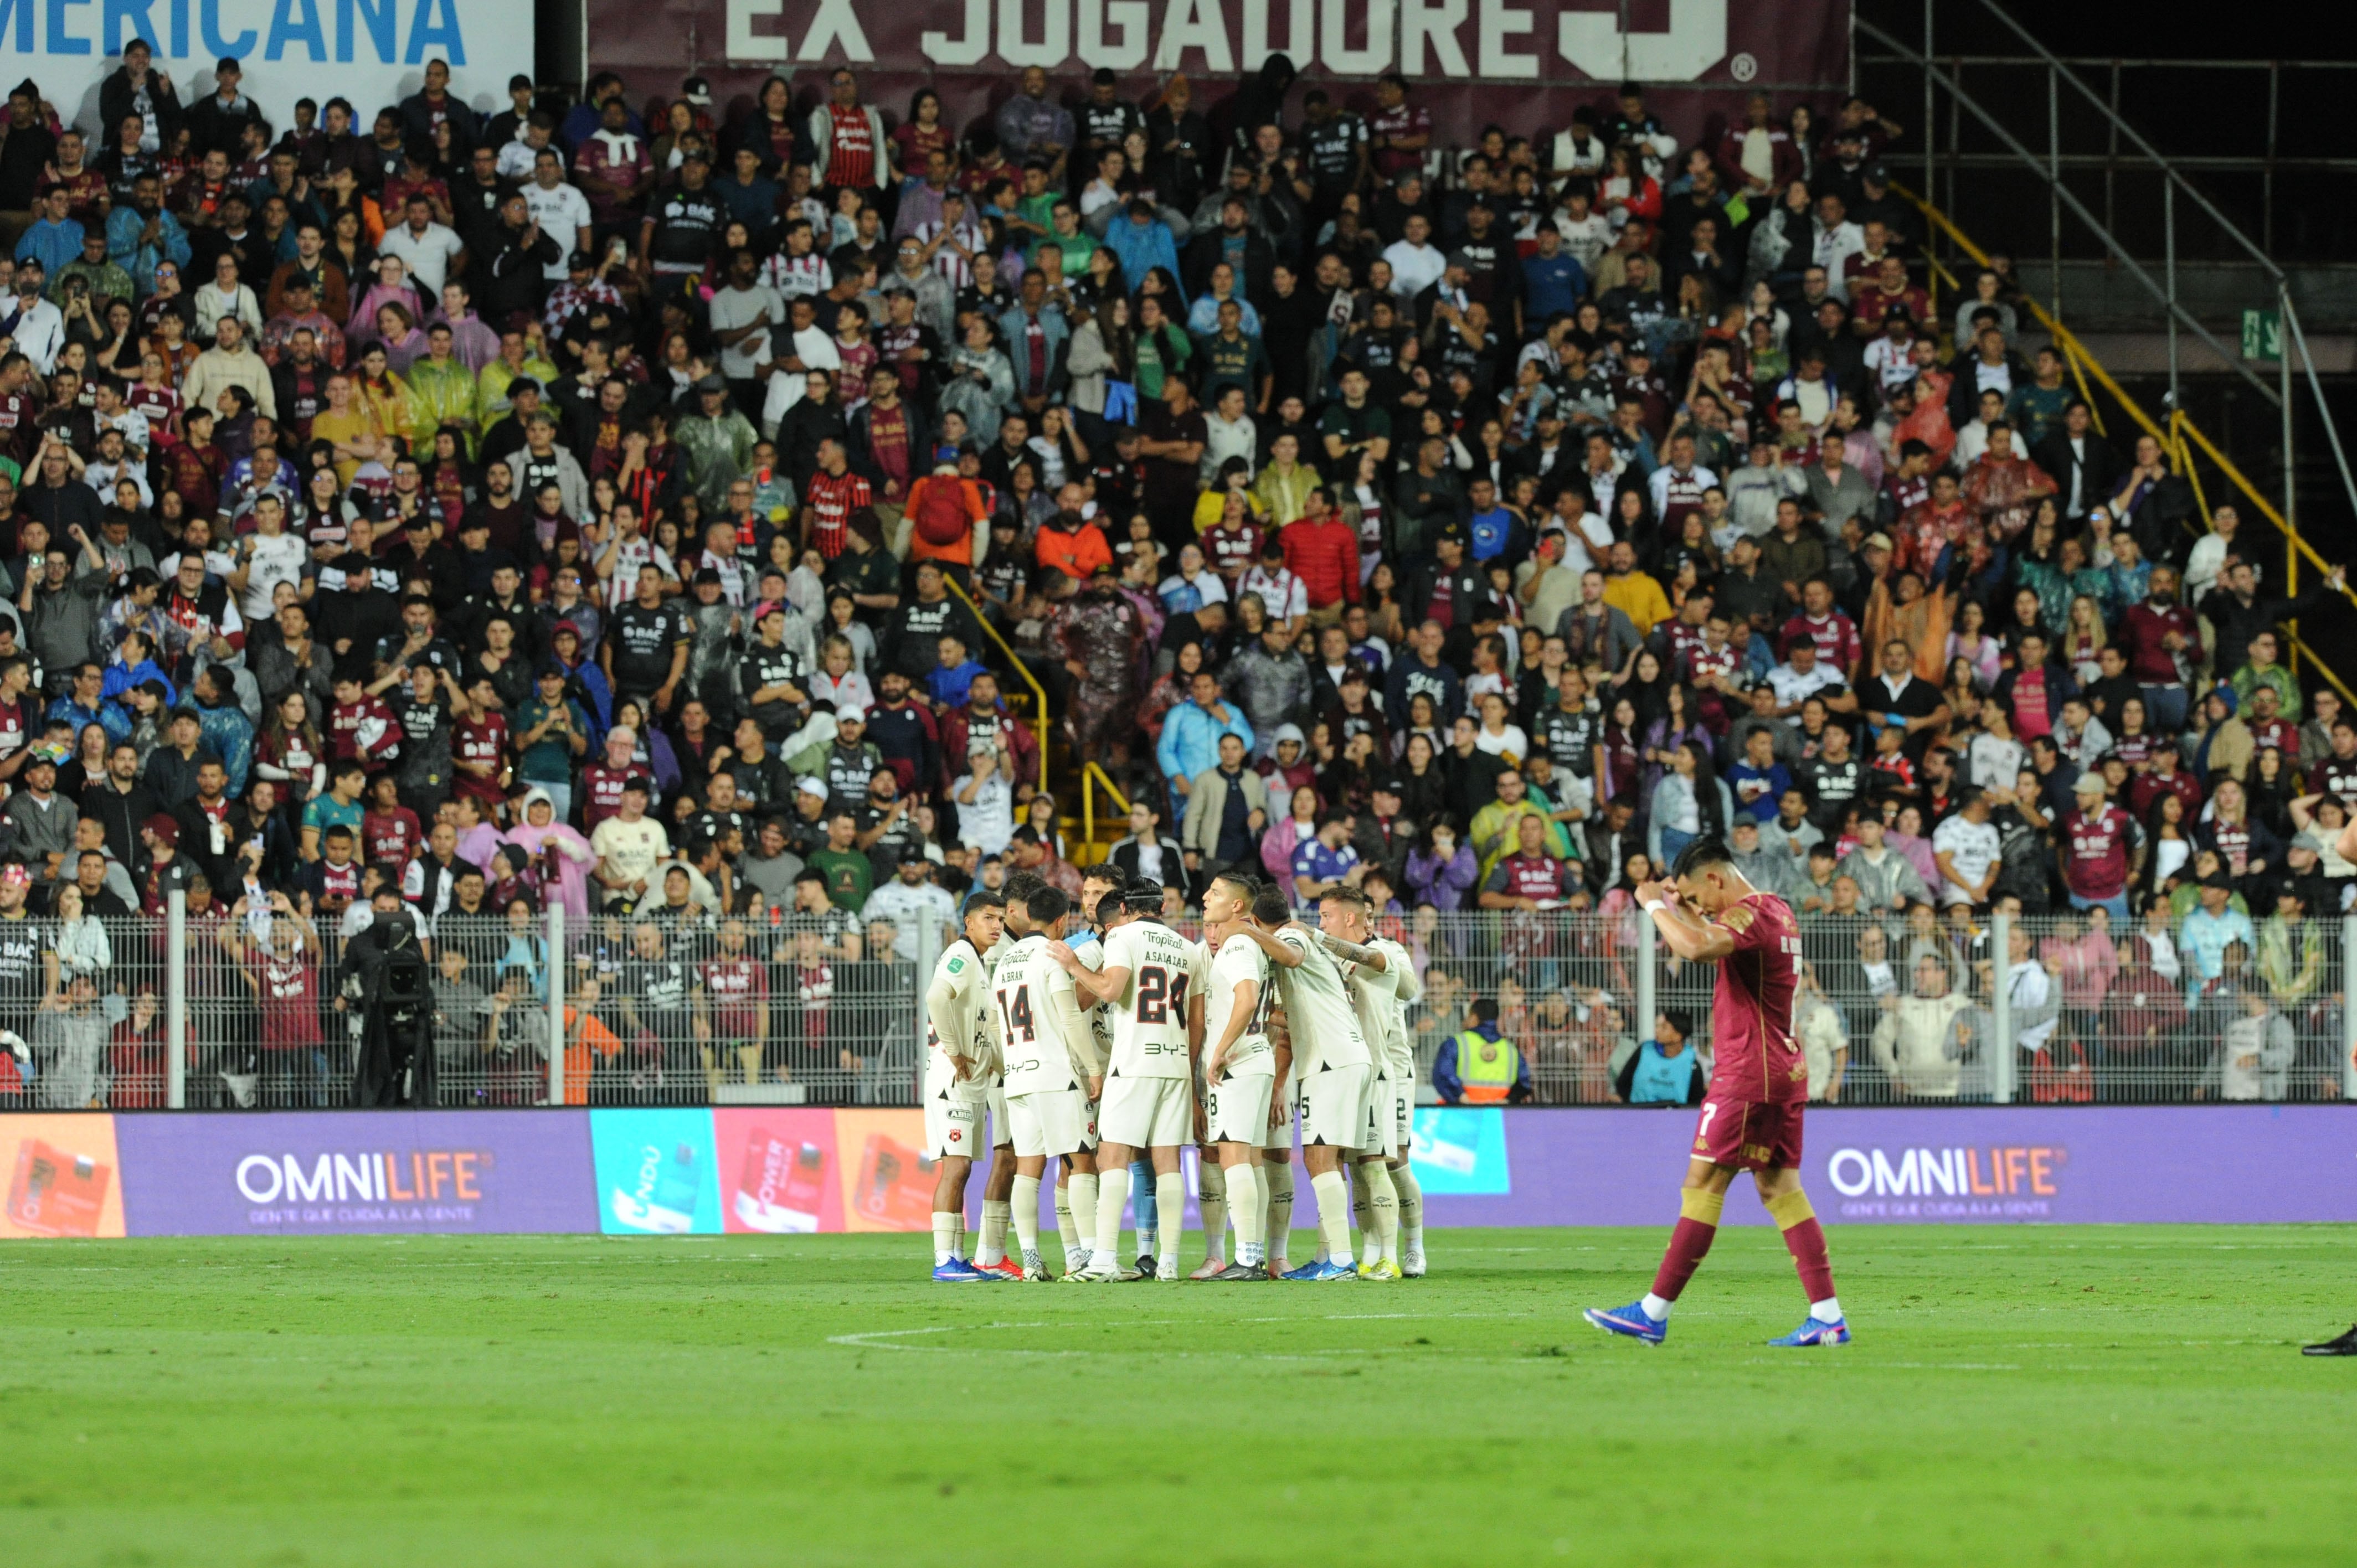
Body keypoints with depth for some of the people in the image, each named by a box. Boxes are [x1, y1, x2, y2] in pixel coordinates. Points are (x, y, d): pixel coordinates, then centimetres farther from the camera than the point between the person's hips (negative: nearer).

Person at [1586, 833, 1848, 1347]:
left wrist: (1655, 903, -19)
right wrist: (1678, 904, 23)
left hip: (1747, 1074, -10)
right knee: (1779, 1187, 8)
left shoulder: (1749, 915, -15)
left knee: (1703, 1184, -7)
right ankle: (1828, 1318, 2)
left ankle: (1653, 1313, -5)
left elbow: (1697, 947, -35)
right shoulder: (1775, 912, 17)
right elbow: (1714, 945, 37)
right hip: (1786, 1072, 10)